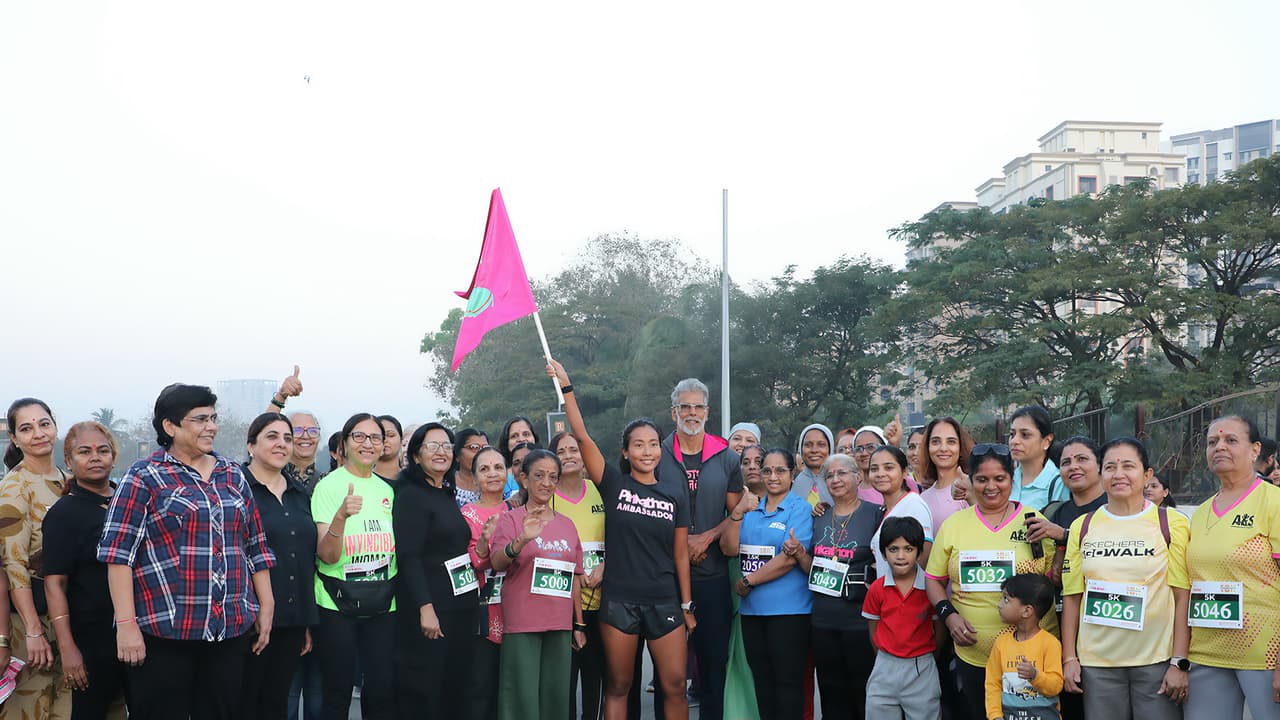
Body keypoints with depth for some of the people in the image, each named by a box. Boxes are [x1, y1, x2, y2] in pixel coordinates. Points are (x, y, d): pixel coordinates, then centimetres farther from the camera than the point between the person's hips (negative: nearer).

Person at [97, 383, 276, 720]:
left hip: (232, 630, 5)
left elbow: (256, 547, 16)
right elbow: (118, 552, -7)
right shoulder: (144, 477, -1)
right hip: (164, 630, -4)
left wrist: (266, 608, 11)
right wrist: (126, 624, -13)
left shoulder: (233, 476, 13)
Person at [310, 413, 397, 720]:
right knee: (337, 693, 2)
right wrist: (341, 516, -30)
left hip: (383, 603, 4)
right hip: (337, 602, -4)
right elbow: (327, 556, -14)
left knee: (384, 689, 3)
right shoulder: (328, 486, -6)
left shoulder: (387, 490, 9)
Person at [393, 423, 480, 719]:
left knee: (452, 690, 10)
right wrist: (425, 607, -22)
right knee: (422, 694, -3)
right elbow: (408, 556, -16)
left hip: (460, 605, 8)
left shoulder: (448, 494, 15)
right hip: (430, 608, -8)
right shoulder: (411, 495, -8)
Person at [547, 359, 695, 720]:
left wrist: (686, 605, 6)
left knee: (675, 687, 1)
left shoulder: (675, 493, 5)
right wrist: (565, 386, -13)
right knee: (618, 687, 7)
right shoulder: (614, 484, 0)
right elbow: (582, 436, -9)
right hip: (619, 601, -1)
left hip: (664, 602, 1)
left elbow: (680, 553, 7)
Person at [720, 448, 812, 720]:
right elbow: (729, 549, 2)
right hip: (752, 609, 6)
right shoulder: (752, 509, 13)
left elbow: (789, 559, -16)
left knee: (787, 681, 0)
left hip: (788, 609, -6)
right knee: (762, 680, 13)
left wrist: (747, 582, -10)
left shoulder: (800, 509, -6)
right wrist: (737, 512, -10)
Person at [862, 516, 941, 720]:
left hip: (922, 670, -2)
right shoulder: (876, 589, -3)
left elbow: (940, 630, 2)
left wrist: (923, 659, 4)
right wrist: (886, 659, 7)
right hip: (885, 669, 2)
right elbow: (873, 630, 7)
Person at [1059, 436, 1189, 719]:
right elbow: (1072, 597, 9)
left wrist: (1179, 662, -7)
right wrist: (1069, 658, 4)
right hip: (1096, 663, 2)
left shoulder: (1172, 524, 1)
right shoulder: (1082, 526, 7)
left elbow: (1183, 597, -2)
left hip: (1156, 662, -2)